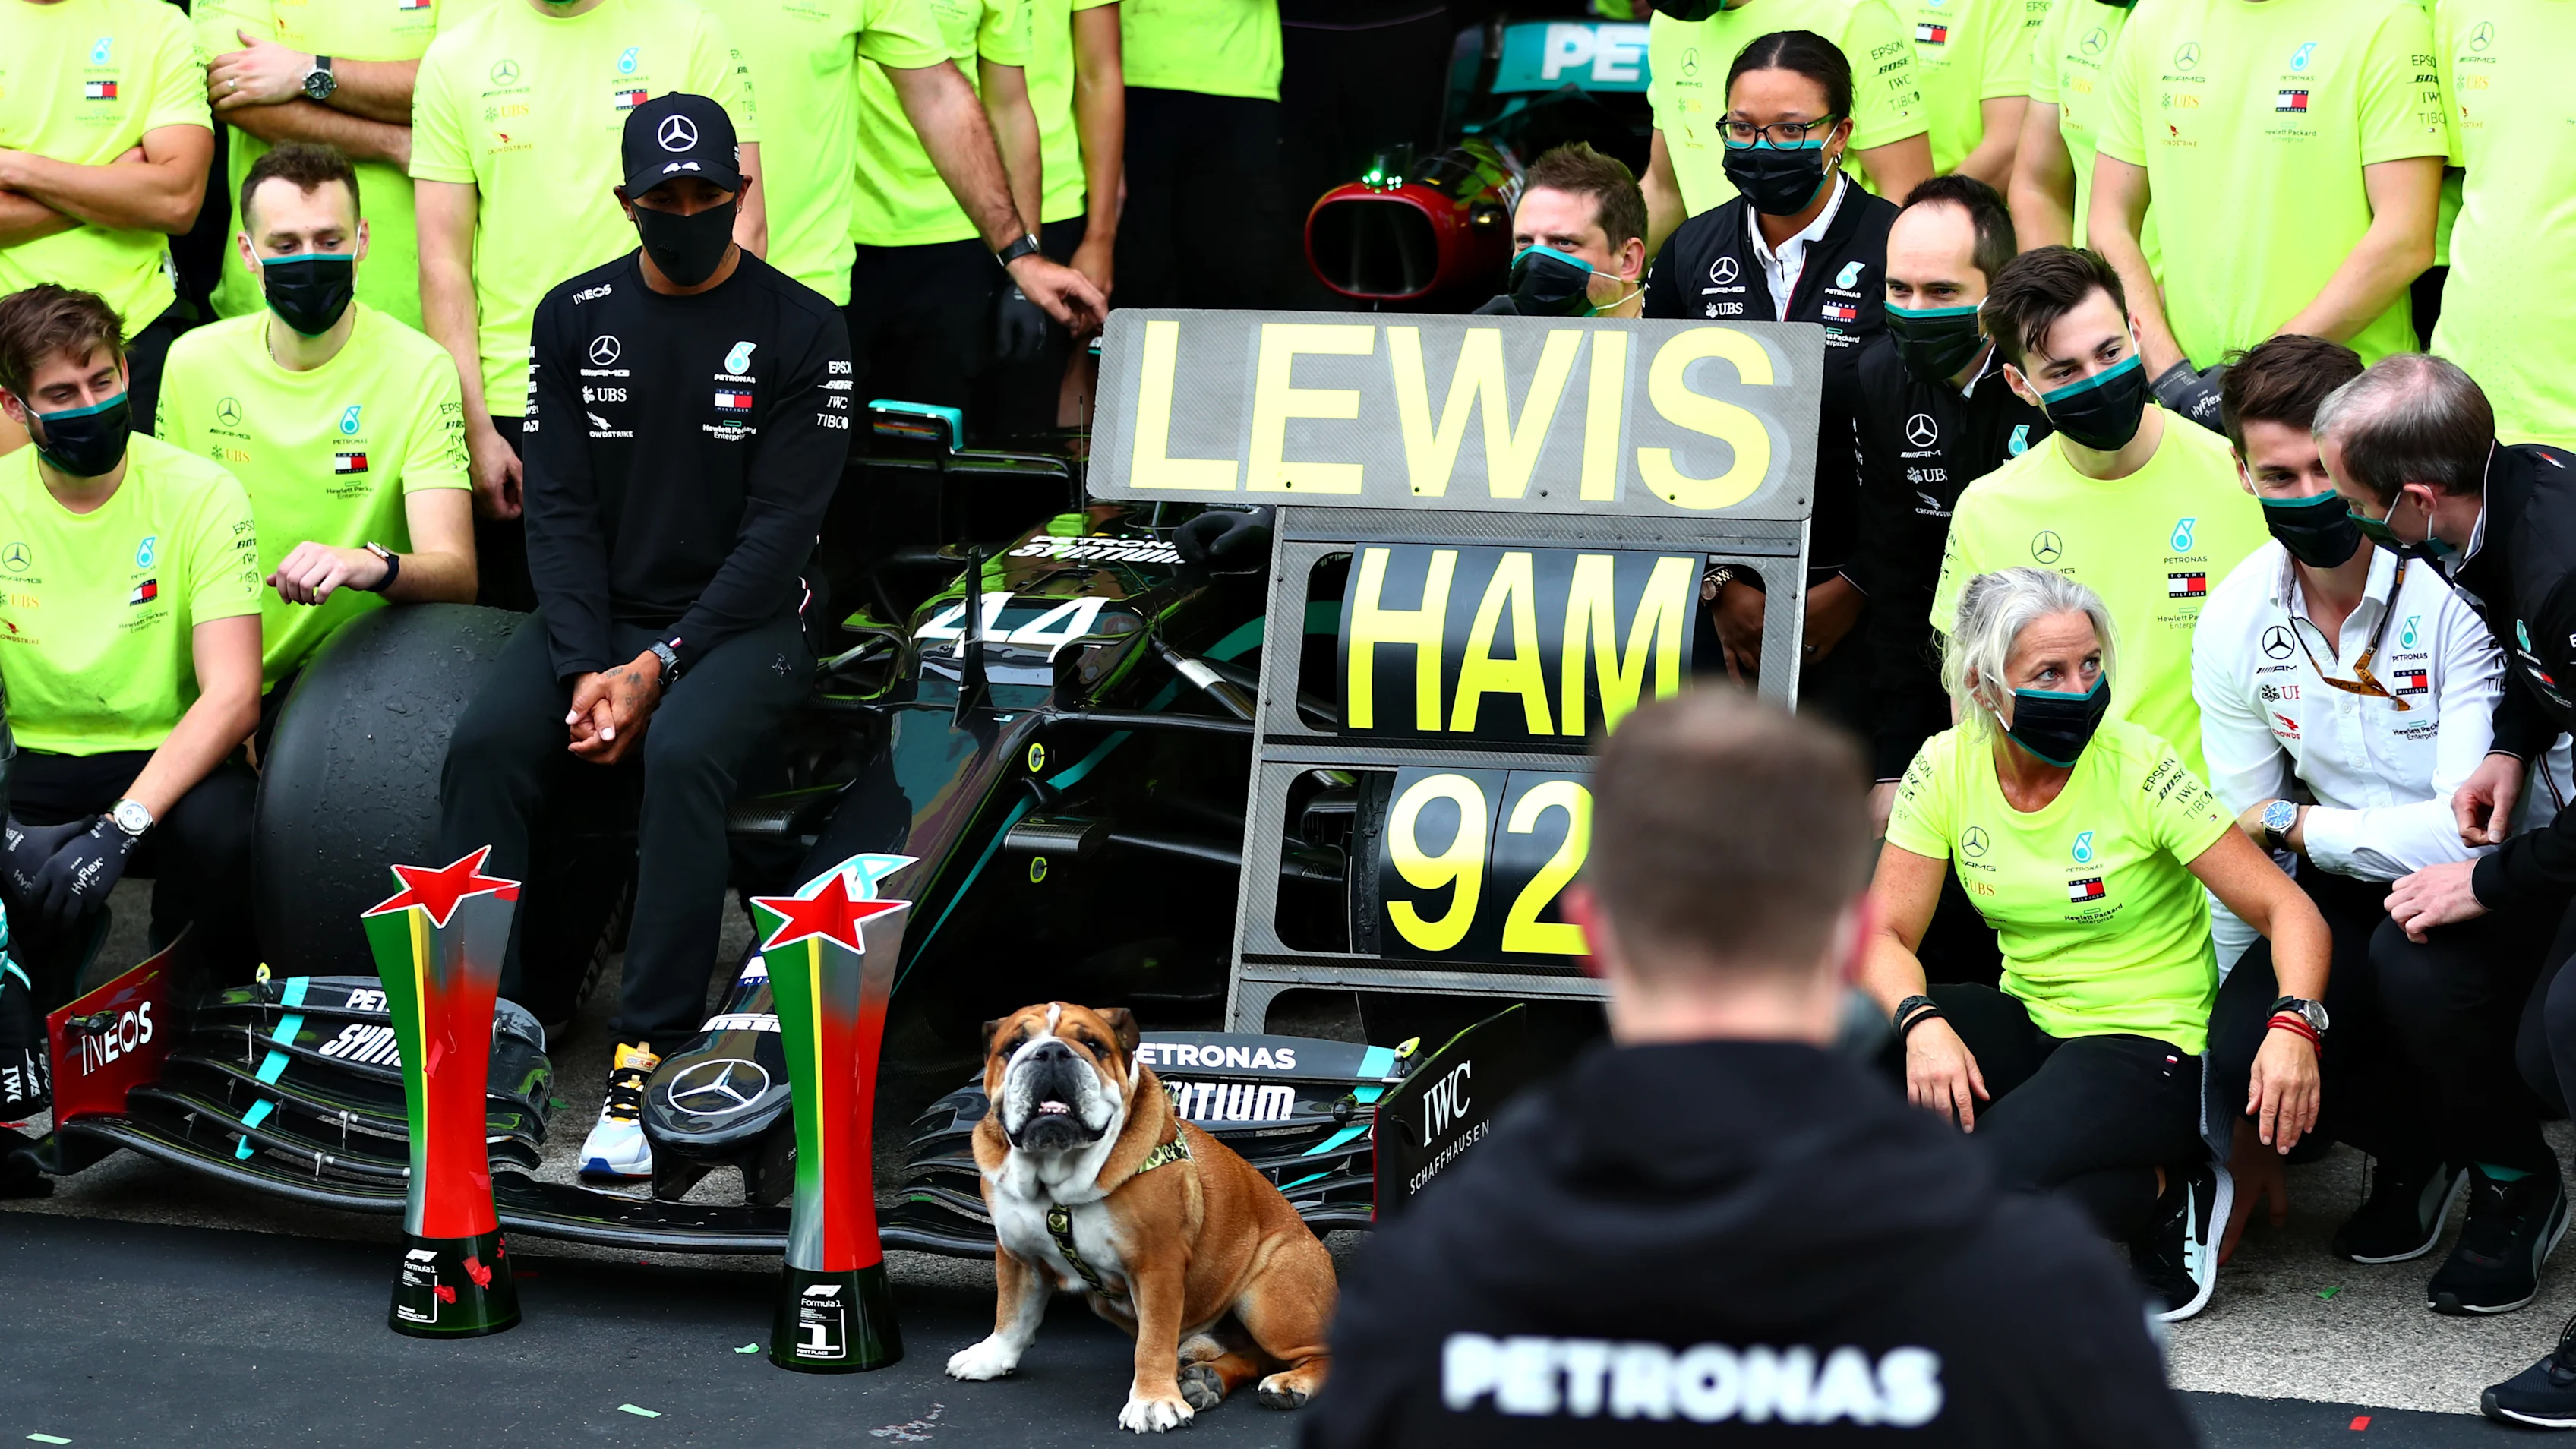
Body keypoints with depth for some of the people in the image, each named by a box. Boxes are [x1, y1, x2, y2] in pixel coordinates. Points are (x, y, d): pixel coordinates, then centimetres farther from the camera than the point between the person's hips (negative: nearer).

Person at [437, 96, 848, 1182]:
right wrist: (585, 669, -13)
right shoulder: (575, 317, 6)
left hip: (739, 621, -3)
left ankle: (645, 1063, -34)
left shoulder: (801, 332, -4)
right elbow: (560, 509, 2)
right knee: (486, 742, -26)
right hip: (597, 615, 3)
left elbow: (780, 530, -9)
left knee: (683, 755, -35)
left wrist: (657, 667, -17)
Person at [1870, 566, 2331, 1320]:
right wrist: (1923, 1022, -29)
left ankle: (2165, 1191, -2)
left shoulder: (2140, 770, -15)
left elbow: (2286, 909, -16)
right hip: (2027, 1024, 5)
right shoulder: (1946, 767, -5)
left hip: (2146, 1042, -5)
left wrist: (2293, 1024, -36)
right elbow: (1885, 934, -6)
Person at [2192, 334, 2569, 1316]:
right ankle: (2413, 1146, 12)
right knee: (2242, 1040, -23)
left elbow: (2468, 830, -28)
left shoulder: (2451, 589, -22)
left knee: (2417, 960, -36)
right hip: (2353, 893, 5)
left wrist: (2290, 822, -14)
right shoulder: (2236, 624, -4)